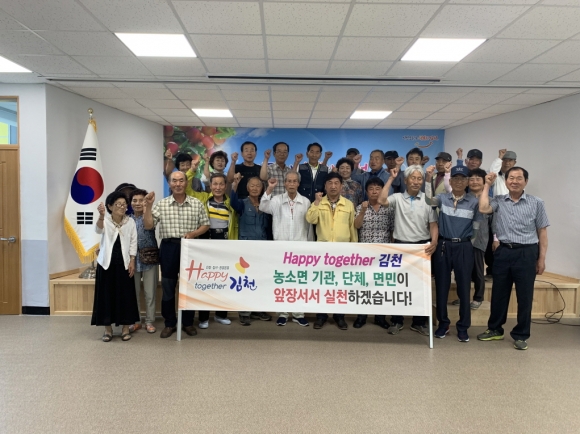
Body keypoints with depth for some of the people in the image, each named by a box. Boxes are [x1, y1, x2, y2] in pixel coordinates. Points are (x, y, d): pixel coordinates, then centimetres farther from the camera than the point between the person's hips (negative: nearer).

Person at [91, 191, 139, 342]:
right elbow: (98, 230, -28)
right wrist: (101, 216, -46)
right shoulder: (105, 220, -5)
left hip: (123, 263, 1)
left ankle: (126, 327, 16)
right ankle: (108, 328, 16)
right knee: (106, 294, 4)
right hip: (107, 262, -1)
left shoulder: (130, 221, 1)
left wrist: (132, 261, -3)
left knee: (125, 294, 5)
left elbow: (133, 242, 4)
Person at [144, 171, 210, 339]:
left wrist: (193, 233, -11)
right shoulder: (161, 204, 3)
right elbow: (148, 225, -2)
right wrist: (148, 205, -11)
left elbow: (206, 225, 6)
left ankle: (188, 322, 22)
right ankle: (169, 323, 20)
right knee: (168, 287, 7)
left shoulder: (197, 204, 2)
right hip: (169, 247, 0)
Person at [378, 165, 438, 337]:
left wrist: (434, 242, -14)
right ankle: (396, 321, 19)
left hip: (422, 246, 1)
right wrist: (391, 178, -11)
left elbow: (433, 224, 3)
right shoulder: (397, 198, 2)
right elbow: (382, 201, -18)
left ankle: (419, 322, 21)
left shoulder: (427, 200, 3)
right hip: (401, 245, 0)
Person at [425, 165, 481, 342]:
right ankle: (443, 323, 22)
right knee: (441, 286, 7)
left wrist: (466, 238, 3)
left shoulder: (474, 201, 1)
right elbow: (429, 199, -17)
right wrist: (428, 179, -27)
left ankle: (463, 327, 17)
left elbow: (476, 226, 7)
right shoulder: (442, 198, 3)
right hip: (443, 246, 1)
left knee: (464, 287, 4)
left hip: (464, 247, -1)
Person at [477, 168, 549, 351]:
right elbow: (483, 208, -16)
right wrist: (487, 185, -6)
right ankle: (495, 329, 28)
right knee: (499, 293, 12)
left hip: (526, 253, -2)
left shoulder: (536, 203, 1)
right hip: (503, 252, 2)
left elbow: (542, 232, 3)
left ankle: (521, 335, 20)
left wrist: (541, 258, -1)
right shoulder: (499, 200, 4)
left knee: (524, 296, 5)